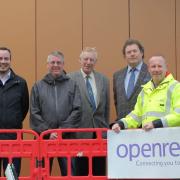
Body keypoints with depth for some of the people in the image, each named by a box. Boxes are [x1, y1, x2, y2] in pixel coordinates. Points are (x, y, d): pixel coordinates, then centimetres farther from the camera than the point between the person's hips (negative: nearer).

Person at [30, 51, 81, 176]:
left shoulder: (72, 85, 9)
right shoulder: (38, 86, 10)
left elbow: (77, 110, 0)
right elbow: (34, 114, 3)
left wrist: (63, 130, -9)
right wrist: (47, 132, -8)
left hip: (68, 138, 0)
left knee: (69, 173, 1)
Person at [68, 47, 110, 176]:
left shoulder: (103, 80, 11)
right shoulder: (70, 79, -3)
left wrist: (106, 128, 15)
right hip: (80, 131, -3)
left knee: (99, 172, 6)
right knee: (80, 172, 3)